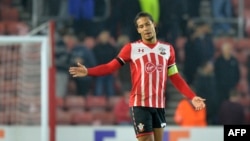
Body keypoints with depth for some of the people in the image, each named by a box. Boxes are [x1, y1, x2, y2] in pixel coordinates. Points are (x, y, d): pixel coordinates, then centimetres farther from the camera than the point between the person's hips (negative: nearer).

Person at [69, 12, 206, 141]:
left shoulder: (167, 49, 9)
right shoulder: (131, 48, -1)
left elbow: (175, 78, 12)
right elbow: (110, 67, -3)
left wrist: (192, 97, 6)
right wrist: (87, 71, -17)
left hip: (159, 105, 4)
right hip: (140, 104, -4)